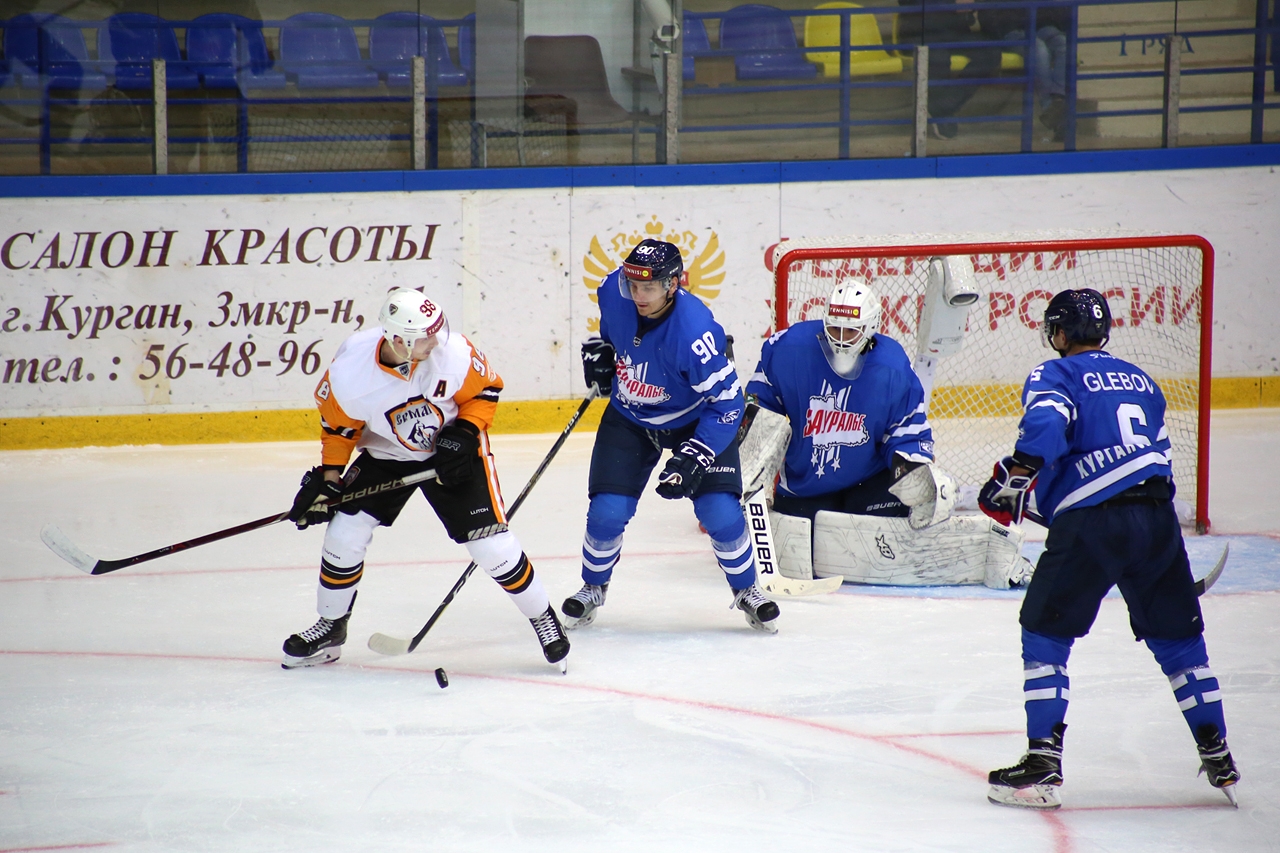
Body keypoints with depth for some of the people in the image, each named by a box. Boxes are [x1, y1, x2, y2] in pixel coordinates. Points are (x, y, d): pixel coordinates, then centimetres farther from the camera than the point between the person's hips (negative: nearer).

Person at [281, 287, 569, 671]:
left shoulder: (454, 352, -29)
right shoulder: (349, 372, -27)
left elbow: (485, 391, -8)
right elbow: (338, 424, -6)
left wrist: (464, 434, -20)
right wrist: (328, 476, -9)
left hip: (455, 452, -1)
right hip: (385, 455, 1)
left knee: (492, 543, -10)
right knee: (345, 533, -6)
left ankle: (542, 616, 12)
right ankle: (330, 628, 17)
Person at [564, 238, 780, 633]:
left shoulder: (694, 331, -36)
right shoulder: (614, 291, -21)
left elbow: (726, 401, -30)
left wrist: (692, 458, -33)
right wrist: (600, 348, 3)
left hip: (696, 419, -4)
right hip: (629, 418, 4)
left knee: (720, 511, -13)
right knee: (607, 512, -7)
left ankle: (746, 590, 14)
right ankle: (593, 588, 22)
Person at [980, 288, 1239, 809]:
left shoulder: (1055, 375, 3)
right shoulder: (1141, 381, 23)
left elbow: (1046, 426, -17)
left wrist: (1011, 479, -12)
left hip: (1093, 522, -5)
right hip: (1158, 517, 5)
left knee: (1045, 633, 6)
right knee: (1178, 638, 17)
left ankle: (1043, 766, -1)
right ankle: (1220, 762, 18)